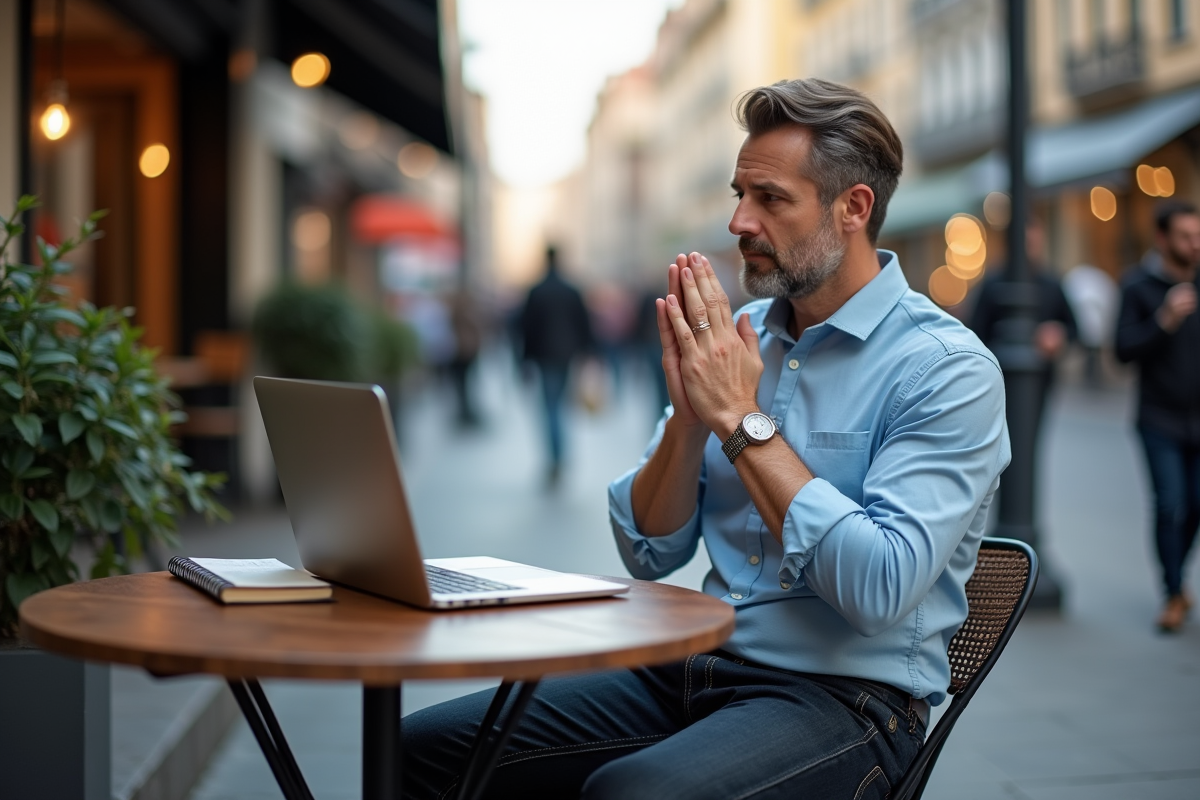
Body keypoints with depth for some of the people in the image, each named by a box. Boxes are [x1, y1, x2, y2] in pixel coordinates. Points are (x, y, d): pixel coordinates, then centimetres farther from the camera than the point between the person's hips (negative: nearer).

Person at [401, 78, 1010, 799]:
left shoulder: (948, 367, -10)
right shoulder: (741, 333, 9)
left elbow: (880, 590, -23)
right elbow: (650, 553, 9)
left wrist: (742, 418, -17)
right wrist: (690, 415, -9)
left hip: (842, 697, -6)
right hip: (692, 670, 6)